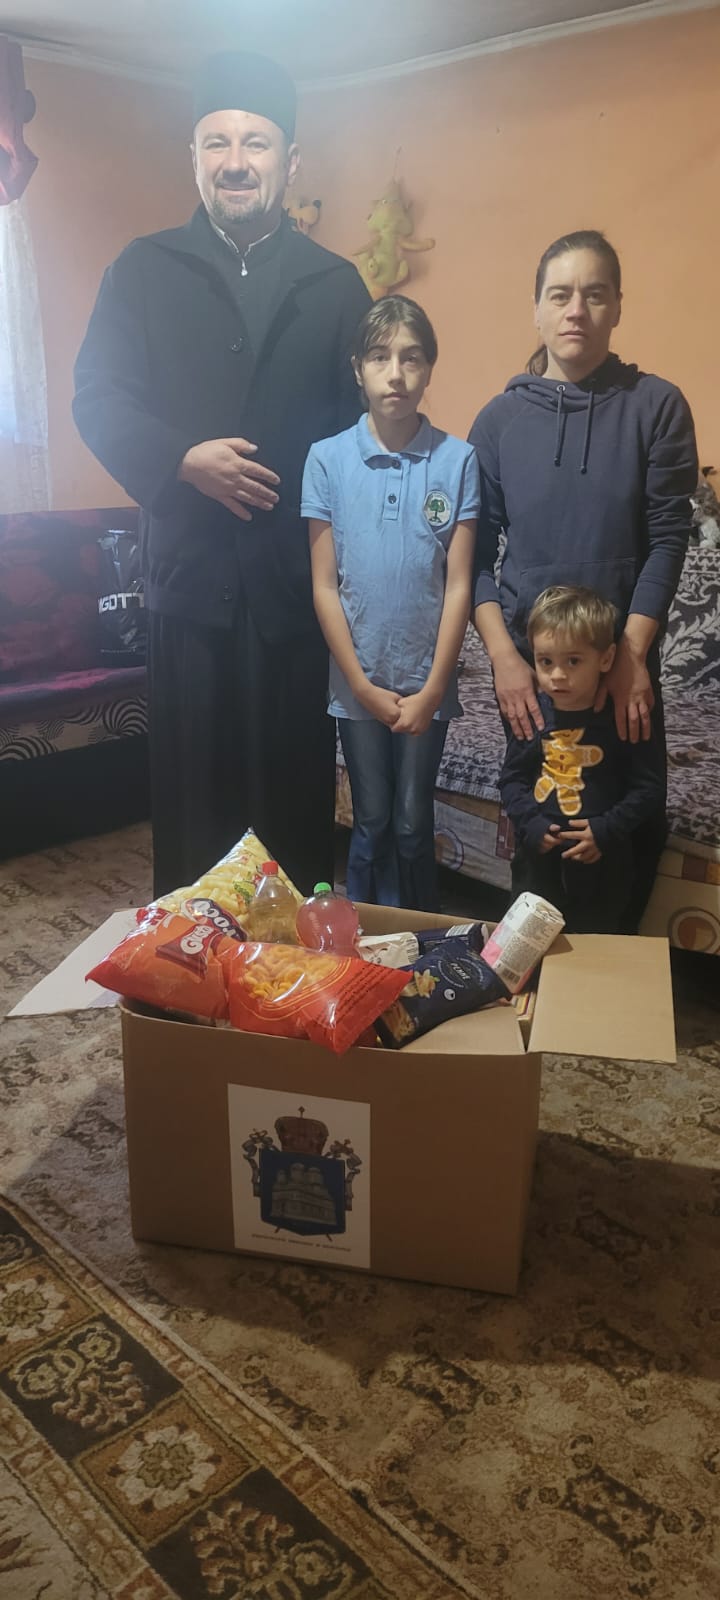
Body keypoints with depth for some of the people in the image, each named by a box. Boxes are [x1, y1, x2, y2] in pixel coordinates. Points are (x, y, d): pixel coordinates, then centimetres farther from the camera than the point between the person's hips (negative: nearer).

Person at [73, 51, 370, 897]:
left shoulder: (334, 283, 11)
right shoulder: (143, 269, 10)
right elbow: (98, 397, 3)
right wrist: (183, 460, -14)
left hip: (298, 574, 1)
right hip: (189, 571, 0)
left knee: (294, 780, 5)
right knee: (191, 780, 4)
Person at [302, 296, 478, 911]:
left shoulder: (458, 460, -4)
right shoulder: (328, 459, -4)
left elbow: (458, 584, -5)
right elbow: (324, 586, -4)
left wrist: (432, 689, -8)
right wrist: (363, 685, -8)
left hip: (427, 681, 0)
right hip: (358, 682, 0)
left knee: (414, 824, 10)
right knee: (372, 823, 11)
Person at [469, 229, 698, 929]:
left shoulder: (656, 406, -3)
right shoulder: (500, 417, 1)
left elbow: (668, 540, -6)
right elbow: (475, 553, -1)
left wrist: (632, 656, -13)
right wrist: (504, 655, -10)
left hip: (625, 660, 0)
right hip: (527, 662, 1)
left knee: (637, 821, 6)